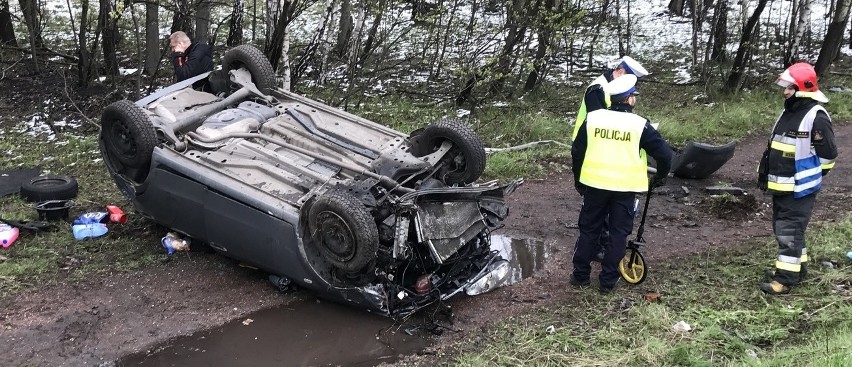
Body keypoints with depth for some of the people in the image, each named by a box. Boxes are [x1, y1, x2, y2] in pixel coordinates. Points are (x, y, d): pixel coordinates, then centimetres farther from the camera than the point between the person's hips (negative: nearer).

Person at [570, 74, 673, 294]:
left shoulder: (593, 118, -1)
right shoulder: (639, 124, -7)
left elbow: (577, 151, 5)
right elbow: (664, 153, -5)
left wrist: (578, 181, 18)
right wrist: (661, 176, 14)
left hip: (595, 184, 2)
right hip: (625, 188, -2)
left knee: (589, 229, 14)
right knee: (618, 233, 9)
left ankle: (580, 275, 21)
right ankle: (608, 280, 13)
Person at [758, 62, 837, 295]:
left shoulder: (816, 117, -17)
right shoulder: (788, 112, 11)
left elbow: (828, 153, -13)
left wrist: (810, 176, -3)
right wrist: (767, 175, 19)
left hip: (800, 189, -9)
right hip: (782, 186, 9)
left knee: (790, 232, -6)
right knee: (782, 229, 18)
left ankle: (785, 278, -1)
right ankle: (796, 266, 32)